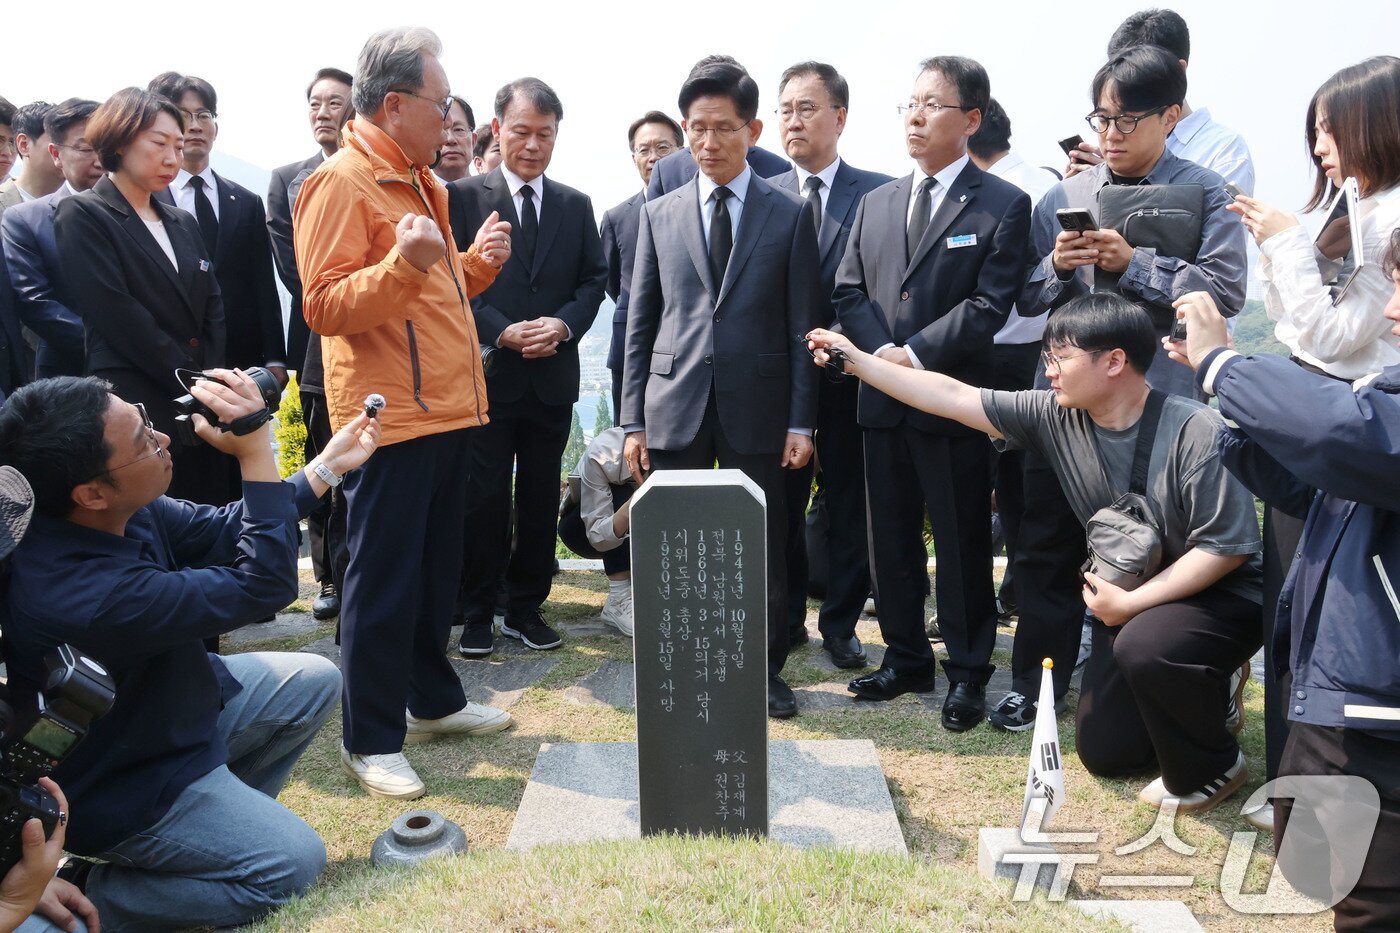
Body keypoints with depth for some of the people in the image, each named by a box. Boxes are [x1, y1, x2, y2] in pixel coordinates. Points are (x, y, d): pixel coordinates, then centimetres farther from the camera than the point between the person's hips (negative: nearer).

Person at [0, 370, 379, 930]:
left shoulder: (125, 510, -16)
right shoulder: (85, 596, -41)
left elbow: (219, 531, 1)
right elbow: (265, 585, -34)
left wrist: (329, 465, 1)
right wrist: (255, 451, -37)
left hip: (167, 705, 9)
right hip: (119, 783, -9)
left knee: (314, 682, 12)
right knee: (294, 864, -8)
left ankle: (227, 819, 18)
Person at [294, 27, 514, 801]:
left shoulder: (417, 181, 17)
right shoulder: (340, 184, -11)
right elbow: (324, 307, -17)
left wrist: (476, 262, 8)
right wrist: (405, 262, -30)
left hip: (445, 409, 9)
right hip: (391, 415, -9)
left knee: (436, 569, 17)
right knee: (384, 581, -2)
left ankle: (433, 699, 32)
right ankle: (371, 740, 10)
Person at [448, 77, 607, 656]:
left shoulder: (576, 206, 12)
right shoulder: (464, 197, 0)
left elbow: (594, 279, 9)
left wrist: (563, 324, -10)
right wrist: (502, 331, -17)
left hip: (553, 375, 3)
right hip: (487, 374, -3)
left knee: (541, 499, 9)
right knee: (482, 498, 2)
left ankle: (527, 607, 21)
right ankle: (476, 612, 15)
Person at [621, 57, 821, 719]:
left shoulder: (790, 215, 4)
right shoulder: (659, 215, 9)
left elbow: (803, 326, 2)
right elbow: (639, 324, 8)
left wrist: (801, 422, -4)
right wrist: (632, 420, 3)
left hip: (756, 409, -1)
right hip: (674, 409, 2)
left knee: (763, 548, 7)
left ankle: (766, 670, 22)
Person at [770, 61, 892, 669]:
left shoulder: (879, 194, -2)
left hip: (849, 375, -2)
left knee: (849, 506, 7)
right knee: (781, 505, 10)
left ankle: (840, 625, 21)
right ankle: (787, 618, 26)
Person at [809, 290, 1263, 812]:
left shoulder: (1195, 433, -28)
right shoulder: (1058, 417, -10)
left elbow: (1227, 546, -25)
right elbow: (951, 396, -9)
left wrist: (1130, 603, -24)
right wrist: (856, 359, -10)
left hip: (1225, 595, -6)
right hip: (1130, 602, 6)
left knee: (1144, 645, -38)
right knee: (1104, 752, 8)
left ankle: (1210, 770, -9)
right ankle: (1196, 690, 34)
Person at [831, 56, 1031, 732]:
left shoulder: (1003, 206, -2)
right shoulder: (875, 204, 14)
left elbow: (990, 305, -10)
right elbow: (848, 292, 9)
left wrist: (916, 353, -16)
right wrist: (881, 353, -8)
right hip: (884, 401, 5)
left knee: (962, 545, 4)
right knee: (891, 541, 12)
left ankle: (967, 673, 17)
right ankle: (905, 658, 27)